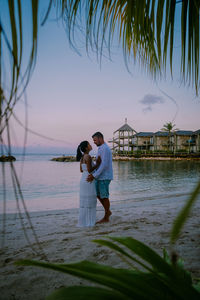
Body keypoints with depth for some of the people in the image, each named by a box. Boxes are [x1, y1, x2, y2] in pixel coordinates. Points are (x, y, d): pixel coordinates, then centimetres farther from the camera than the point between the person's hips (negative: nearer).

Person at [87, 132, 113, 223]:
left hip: (104, 177, -10)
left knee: (104, 196, 1)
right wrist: (92, 174, 1)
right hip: (100, 176, 10)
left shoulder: (105, 148, -18)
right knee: (98, 194, 16)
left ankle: (106, 217, 14)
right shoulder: (102, 149, 15)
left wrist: (94, 176, -25)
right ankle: (108, 211, 27)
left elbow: (104, 165, -25)